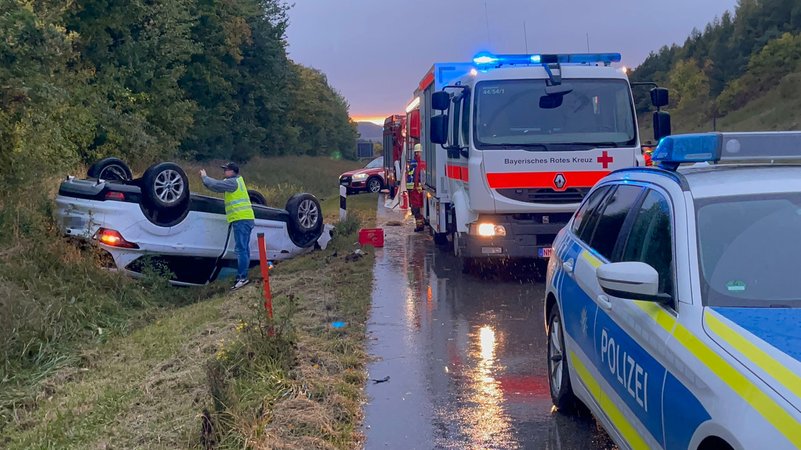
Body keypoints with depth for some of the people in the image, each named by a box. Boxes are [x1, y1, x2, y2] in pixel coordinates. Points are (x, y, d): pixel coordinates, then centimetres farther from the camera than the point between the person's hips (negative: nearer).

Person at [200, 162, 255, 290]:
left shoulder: (233, 182, -8)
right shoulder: (236, 181, 22)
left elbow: (216, 185, -14)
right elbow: (217, 187, 22)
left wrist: (205, 177, 3)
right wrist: (205, 179, 13)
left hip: (241, 219, -10)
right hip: (247, 219, 10)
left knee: (241, 249, -13)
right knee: (244, 249, 10)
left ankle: (242, 277, -16)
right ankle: (243, 277, 13)